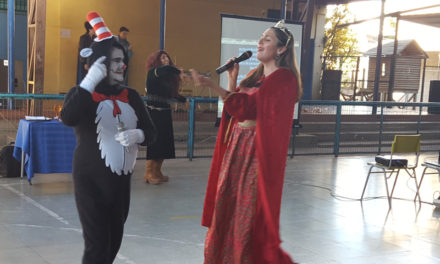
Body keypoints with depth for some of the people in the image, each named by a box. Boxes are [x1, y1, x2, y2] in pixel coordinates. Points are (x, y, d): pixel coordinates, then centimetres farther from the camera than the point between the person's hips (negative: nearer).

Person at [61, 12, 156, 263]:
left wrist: (137, 135, -16)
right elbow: (68, 118, -27)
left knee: (114, 241, 15)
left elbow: (151, 132, 6)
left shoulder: (131, 96, 7)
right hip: (91, 180, -5)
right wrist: (90, 82, -26)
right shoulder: (84, 94, -6)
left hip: (121, 180, 5)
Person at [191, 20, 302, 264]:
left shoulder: (284, 78, -10)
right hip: (236, 145, 8)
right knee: (227, 203, 10)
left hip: (257, 150, -8)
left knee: (249, 209, -2)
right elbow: (234, 107, 16)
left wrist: (212, 85, -28)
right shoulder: (255, 75, 16)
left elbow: (248, 105, -22)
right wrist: (232, 78, 6)